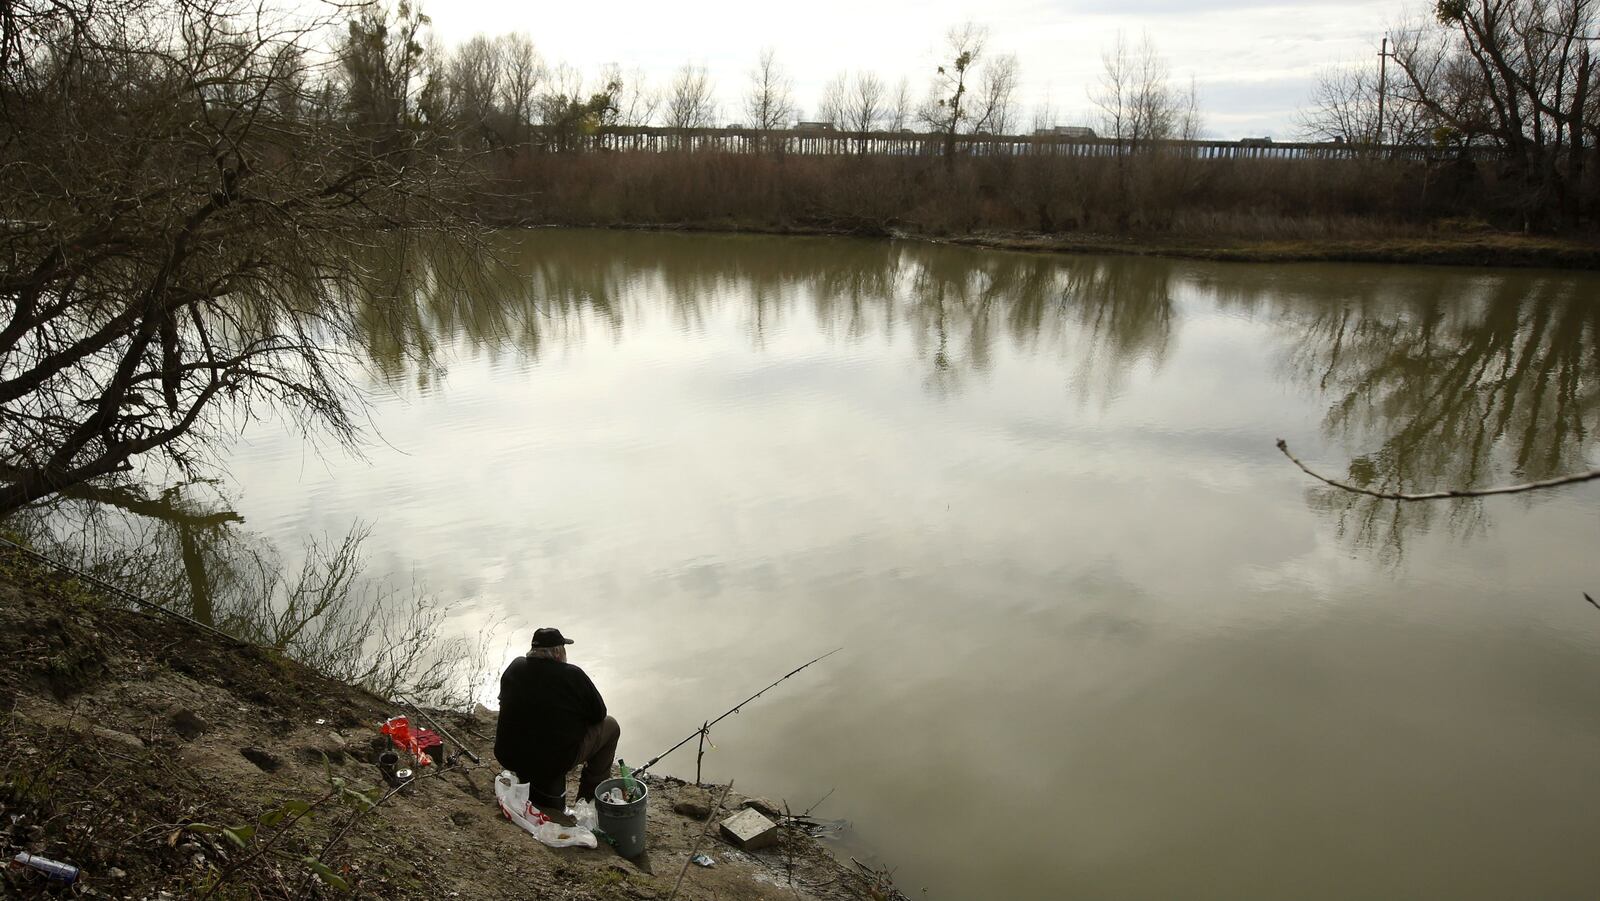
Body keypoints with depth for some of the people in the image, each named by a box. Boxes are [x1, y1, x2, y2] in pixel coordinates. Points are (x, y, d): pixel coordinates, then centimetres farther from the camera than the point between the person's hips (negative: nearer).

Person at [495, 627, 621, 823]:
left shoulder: (514, 669, 2)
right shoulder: (573, 675, -14)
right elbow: (599, 713, -4)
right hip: (556, 760, -6)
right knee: (610, 726, 13)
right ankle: (591, 796, 20)